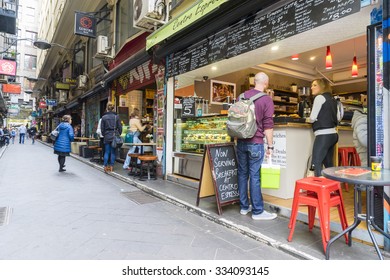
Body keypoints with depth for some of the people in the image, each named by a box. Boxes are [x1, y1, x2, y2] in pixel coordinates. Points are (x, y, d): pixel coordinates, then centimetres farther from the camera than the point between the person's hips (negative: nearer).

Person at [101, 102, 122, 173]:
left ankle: (105, 166, 4)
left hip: (107, 137, 1)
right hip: (114, 136, 0)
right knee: (113, 152, 6)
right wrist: (118, 135, 11)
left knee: (106, 152, 8)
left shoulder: (104, 117, -1)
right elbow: (120, 128, -1)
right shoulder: (116, 117, -3)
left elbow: (102, 129, 2)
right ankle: (111, 167, 8)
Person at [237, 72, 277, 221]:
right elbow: (268, 125, -9)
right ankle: (257, 211, 8)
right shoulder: (267, 99, -6)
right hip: (255, 143, -5)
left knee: (242, 173, 10)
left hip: (241, 141, 5)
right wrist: (270, 146, -3)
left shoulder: (242, 95, 10)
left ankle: (244, 206, 21)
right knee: (254, 176, -1)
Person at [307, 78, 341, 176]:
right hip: (333, 134, 9)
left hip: (323, 135, -9)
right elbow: (338, 118, 22)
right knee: (328, 164, 14)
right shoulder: (332, 99, 18)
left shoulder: (319, 97, -6)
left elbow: (313, 118, -9)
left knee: (316, 163, -10)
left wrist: (308, 120, 10)